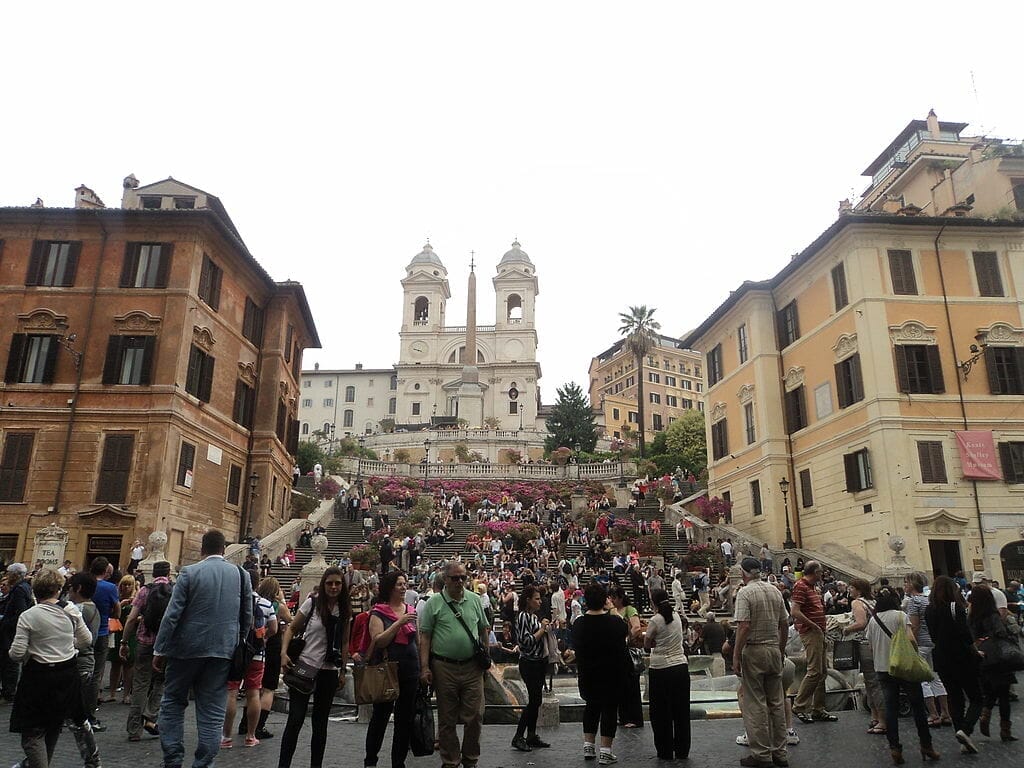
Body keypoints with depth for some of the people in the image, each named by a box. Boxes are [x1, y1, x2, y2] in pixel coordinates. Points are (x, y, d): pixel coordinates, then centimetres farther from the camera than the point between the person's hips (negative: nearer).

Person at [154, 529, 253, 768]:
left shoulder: (189, 573, -8)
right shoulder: (241, 575, 2)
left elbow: (172, 615, -9)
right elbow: (247, 617, 6)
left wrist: (159, 650, -2)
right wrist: (236, 644, 17)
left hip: (187, 648, -2)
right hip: (223, 650, 2)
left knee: (173, 702, 16)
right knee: (212, 710, 9)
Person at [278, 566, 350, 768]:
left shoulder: (346, 611, 3)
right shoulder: (312, 603, -6)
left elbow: (344, 643, 10)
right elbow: (292, 628, 0)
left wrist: (343, 671, 9)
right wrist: (284, 653, -13)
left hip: (329, 671, 3)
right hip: (304, 667, -3)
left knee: (320, 722, 12)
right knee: (295, 719, -4)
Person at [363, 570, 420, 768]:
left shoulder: (411, 610, 8)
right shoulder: (378, 613, -6)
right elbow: (378, 641, -17)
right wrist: (399, 622, -23)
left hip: (410, 670, 4)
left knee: (406, 718, 9)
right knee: (380, 716, 7)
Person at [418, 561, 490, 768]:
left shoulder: (475, 600, 7)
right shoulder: (434, 603, -3)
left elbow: (483, 629, 15)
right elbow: (425, 636, -3)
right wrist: (425, 667, -8)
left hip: (472, 667, 2)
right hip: (444, 667, -2)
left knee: (475, 716, 4)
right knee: (447, 719, 8)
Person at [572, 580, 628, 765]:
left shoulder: (579, 624, -9)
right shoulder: (615, 622, -16)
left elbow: (576, 647, 4)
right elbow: (627, 633, 5)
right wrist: (611, 611, 8)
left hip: (588, 673, 3)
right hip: (613, 673, -3)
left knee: (591, 706, 19)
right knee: (609, 707, 7)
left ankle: (588, 746, 25)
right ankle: (605, 751, 8)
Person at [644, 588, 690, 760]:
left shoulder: (655, 620, -12)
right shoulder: (676, 617, 4)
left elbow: (647, 644, -5)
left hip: (660, 670, -5)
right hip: (681, 667, 5)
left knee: (661, 712, 7)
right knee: (681, 711, 13)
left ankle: (665, 751, 14)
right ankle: (682, 751, 19)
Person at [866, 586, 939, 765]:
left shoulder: (873, 620, 5)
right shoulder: (900, 616, -7)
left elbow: (871, 648, 9)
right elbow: (911, 640, -18)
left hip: (882, 668, 3)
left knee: (891, 708, 5)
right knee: (917, 706, 10)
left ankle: (894, 748, 2)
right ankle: (926, 745, 15)